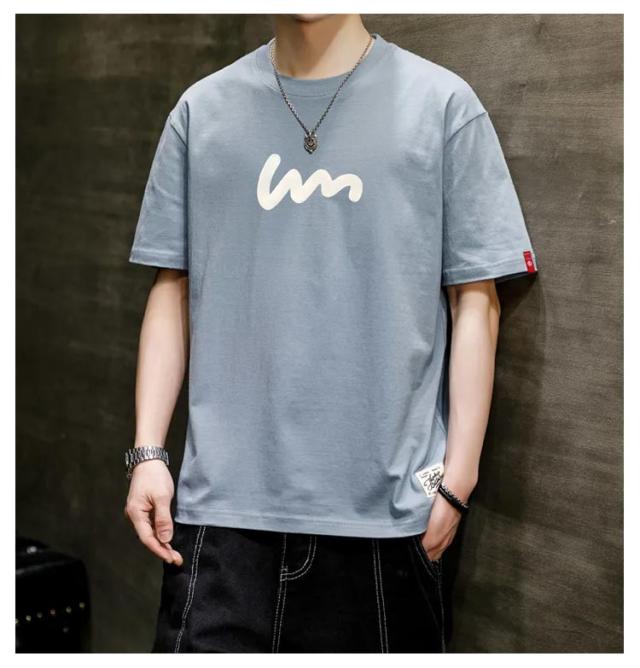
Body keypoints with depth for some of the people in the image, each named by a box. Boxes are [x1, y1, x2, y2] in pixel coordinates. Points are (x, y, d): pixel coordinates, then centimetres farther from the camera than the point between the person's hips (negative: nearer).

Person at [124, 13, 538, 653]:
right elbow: (172, 289, 10)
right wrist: (148, 451, 4)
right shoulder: (202, 109, 8)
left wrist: (458, 474, -4)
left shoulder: (442, 103, 0)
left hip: (386, 505, -1)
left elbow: (475, 300, 0)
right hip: (221, 503, 2)